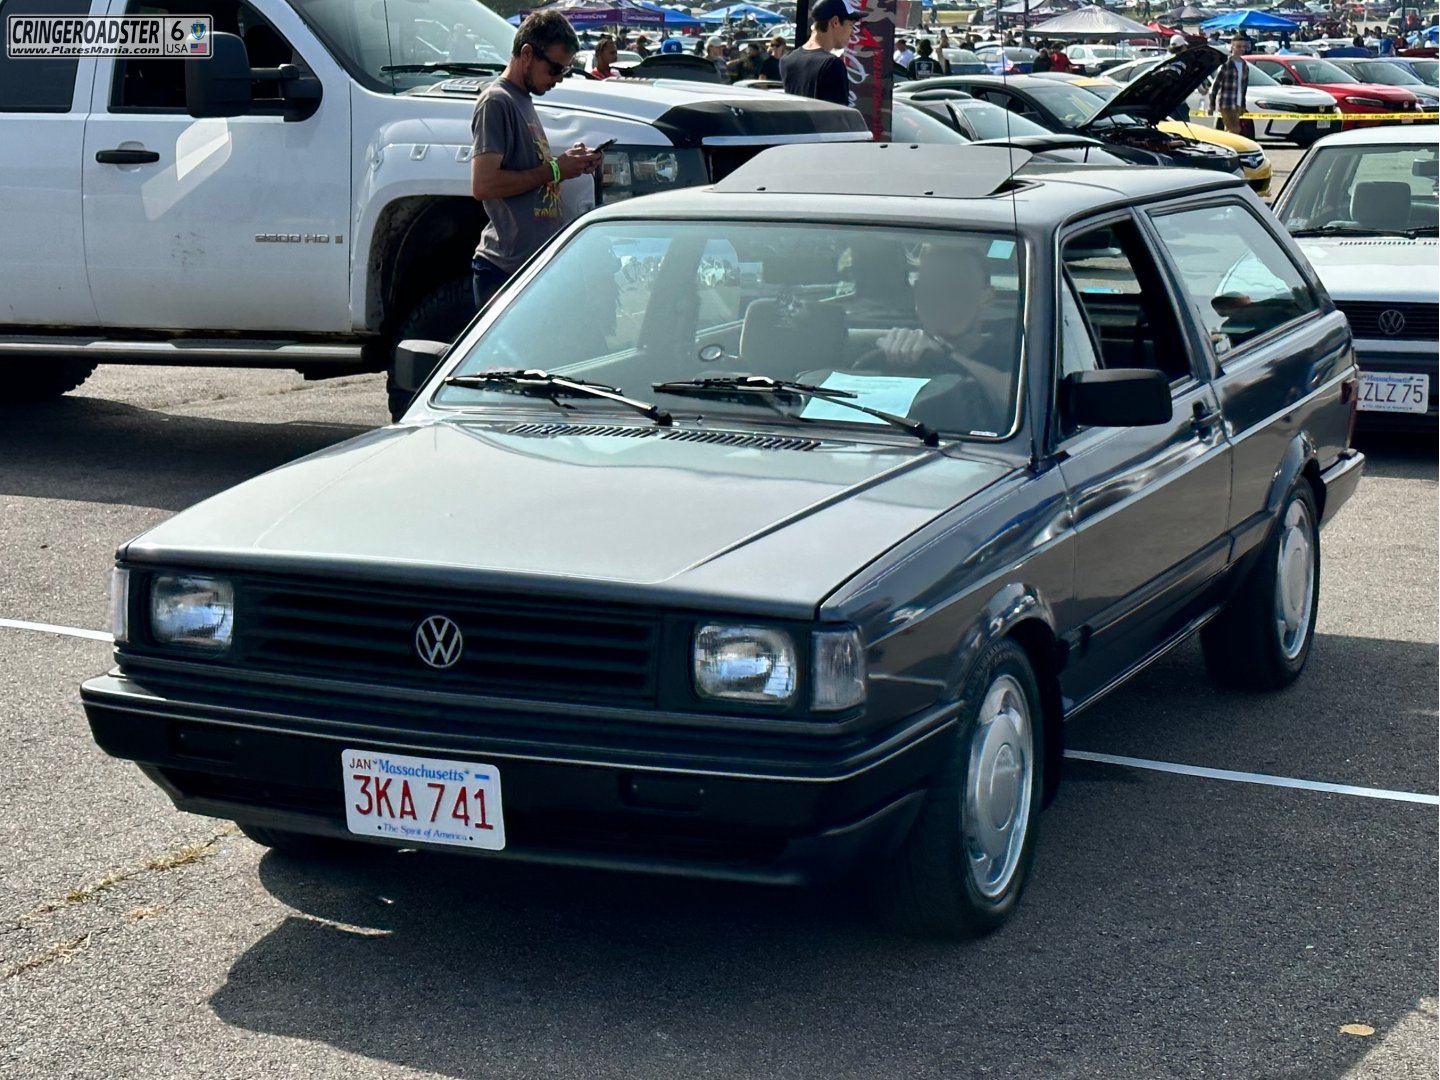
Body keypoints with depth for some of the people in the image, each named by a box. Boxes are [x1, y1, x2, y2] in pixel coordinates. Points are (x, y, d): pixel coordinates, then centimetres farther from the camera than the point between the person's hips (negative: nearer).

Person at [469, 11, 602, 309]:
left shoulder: (523, 100, 18)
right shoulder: (496, 103, -11)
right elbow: (482, 185, -21)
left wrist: (571, 162, 7)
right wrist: (553, 170, -16)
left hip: (541, 263, 9)